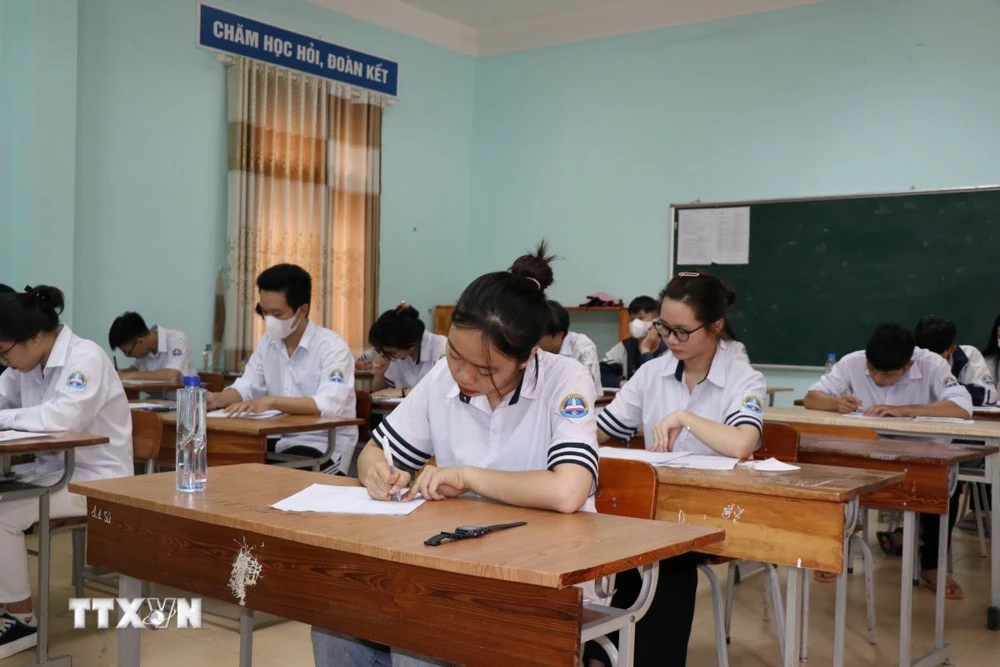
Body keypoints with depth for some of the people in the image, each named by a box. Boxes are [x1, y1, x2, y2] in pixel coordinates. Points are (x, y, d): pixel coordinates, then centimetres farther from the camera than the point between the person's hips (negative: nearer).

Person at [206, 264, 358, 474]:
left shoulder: (332, 347, -14)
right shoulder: (267, 342, 9)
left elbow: (329, 404, -27)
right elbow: (246, 387, 9)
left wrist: (271, 402, -36)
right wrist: (217, 398, -14)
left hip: (326, 446, -6)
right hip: (279, 439, 6)